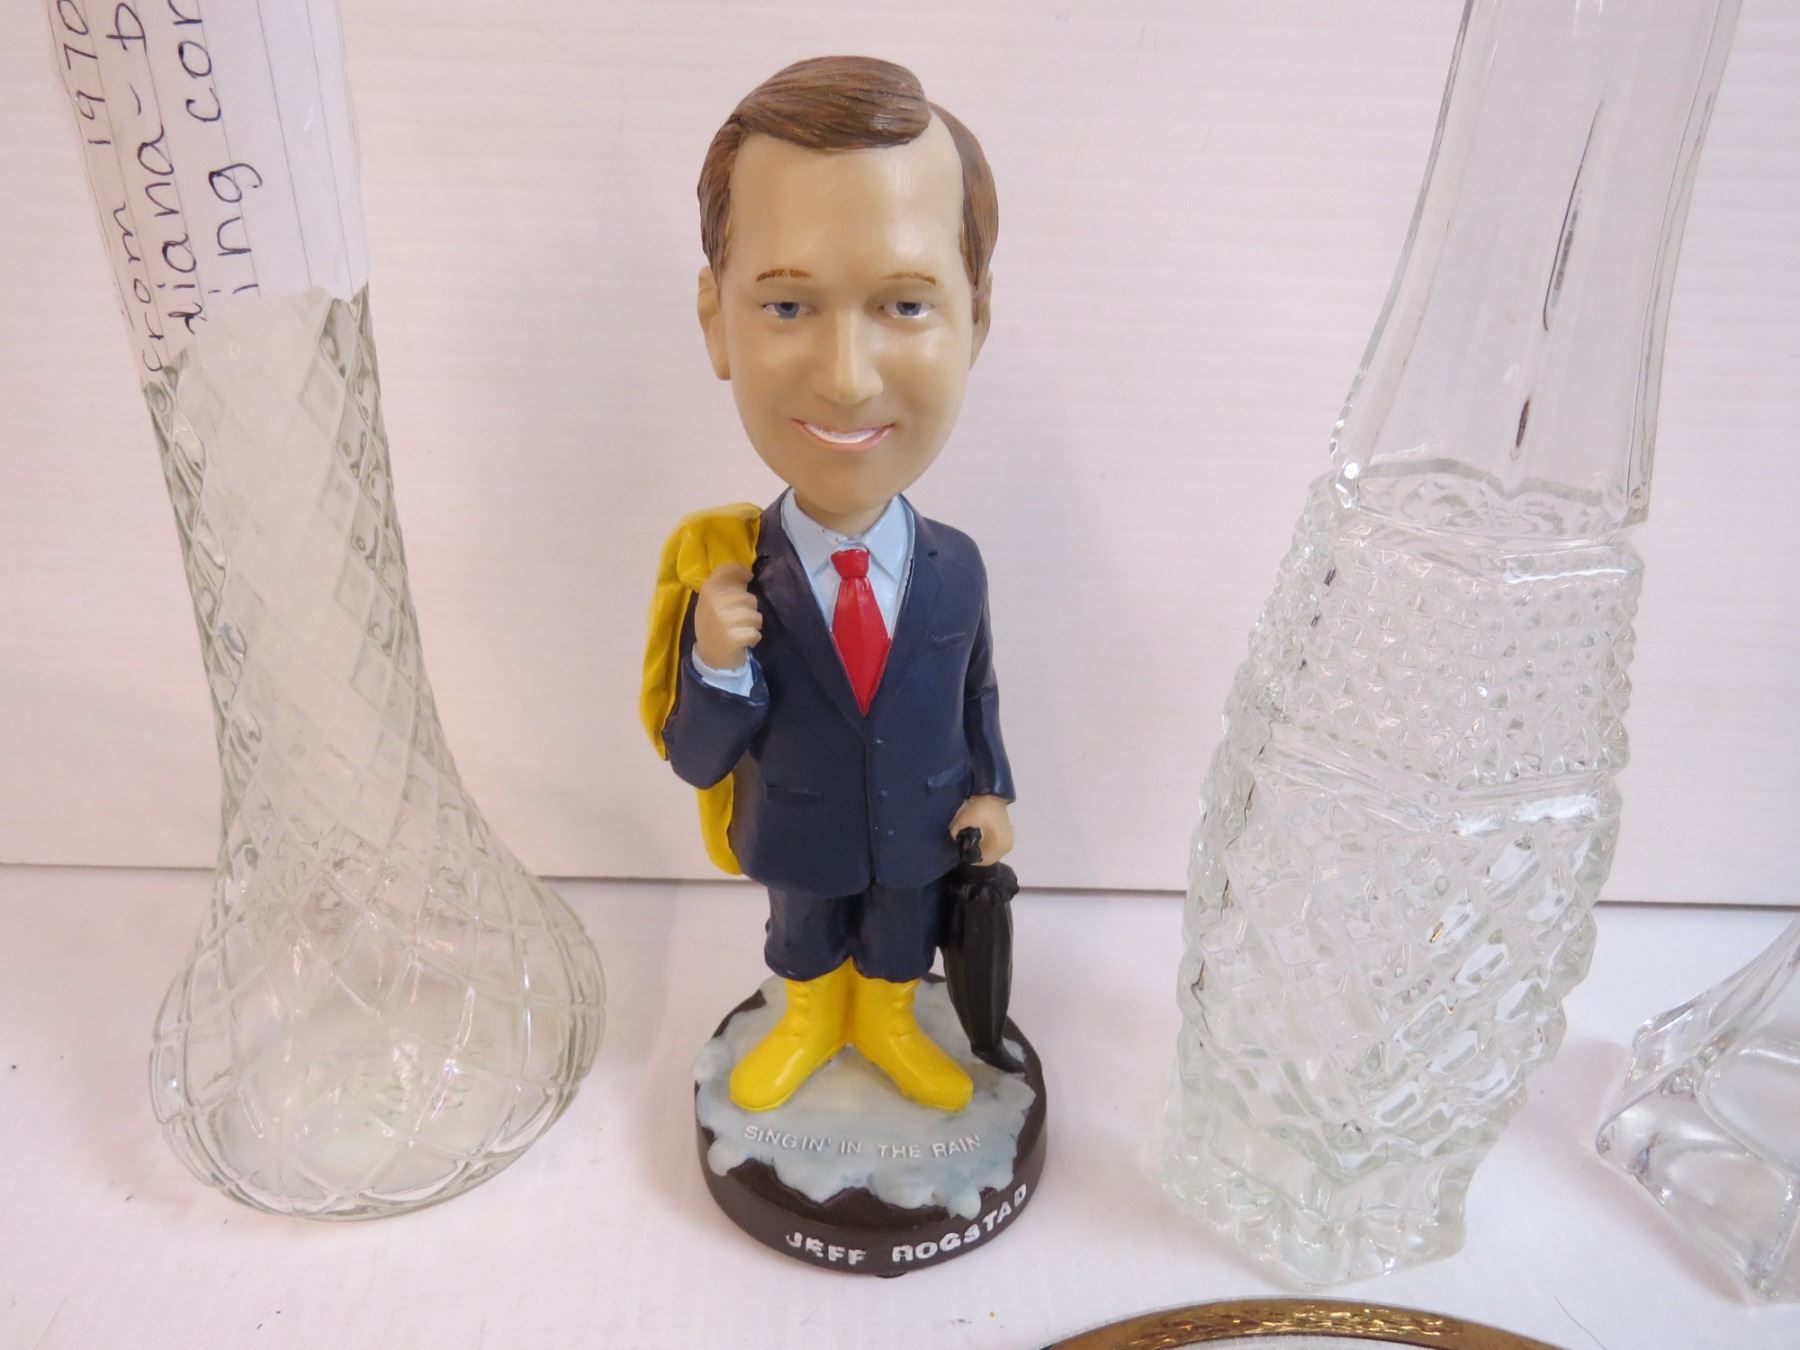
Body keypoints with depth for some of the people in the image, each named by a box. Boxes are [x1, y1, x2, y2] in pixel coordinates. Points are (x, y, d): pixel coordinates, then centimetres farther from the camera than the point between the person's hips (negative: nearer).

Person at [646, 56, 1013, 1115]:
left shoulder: (956, 569, -21)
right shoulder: (733, 581, -27)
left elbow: (978, 694, -2)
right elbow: (696, 760, -20)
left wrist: (991, 791, -1)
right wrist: (720, 666, -36)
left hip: (923, 836, 1)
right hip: (798, 842, -1)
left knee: (900, 943, 28)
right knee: (806, 942, 28)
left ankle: (889, 1027, 59)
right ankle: (809, 1026, 60)